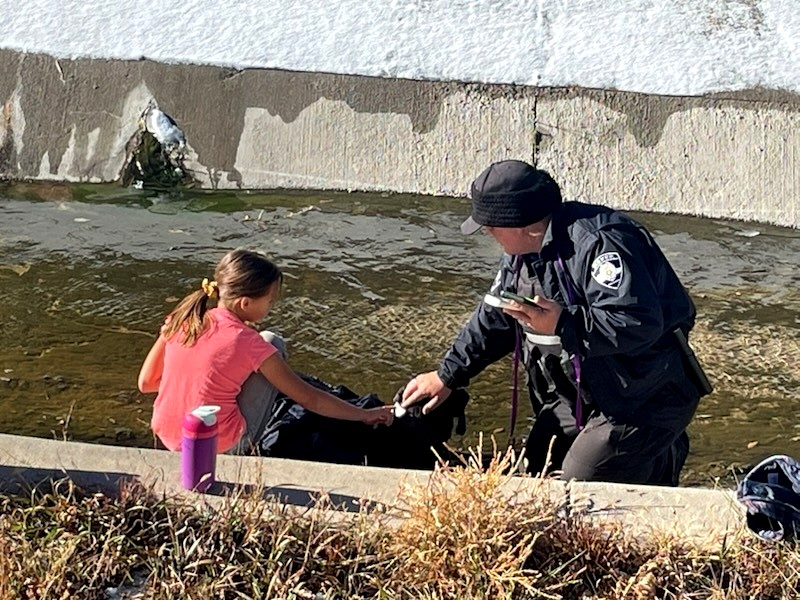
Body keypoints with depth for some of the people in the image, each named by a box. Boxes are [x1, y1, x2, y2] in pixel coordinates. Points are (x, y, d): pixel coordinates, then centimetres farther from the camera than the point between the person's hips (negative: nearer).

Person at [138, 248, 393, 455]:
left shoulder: (181, 318, -4)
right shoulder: (248, 343, -16)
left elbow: (146, 382, 5)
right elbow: (311, 400, -9)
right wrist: (366, 415, 2)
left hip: (167, 438, 5)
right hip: (222, 448, -5)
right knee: (273, 344, 6)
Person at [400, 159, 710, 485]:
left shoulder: (598, 243, -26)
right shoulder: (522, 252, 6)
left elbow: (639, 324, -33)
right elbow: (493, 318, 19)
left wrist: (561, 325, -33)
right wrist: (447, 376, 19)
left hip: (645, 395, -9)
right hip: (579, 391, 10)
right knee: (535, 474, 10)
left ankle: (665, 460, 8)